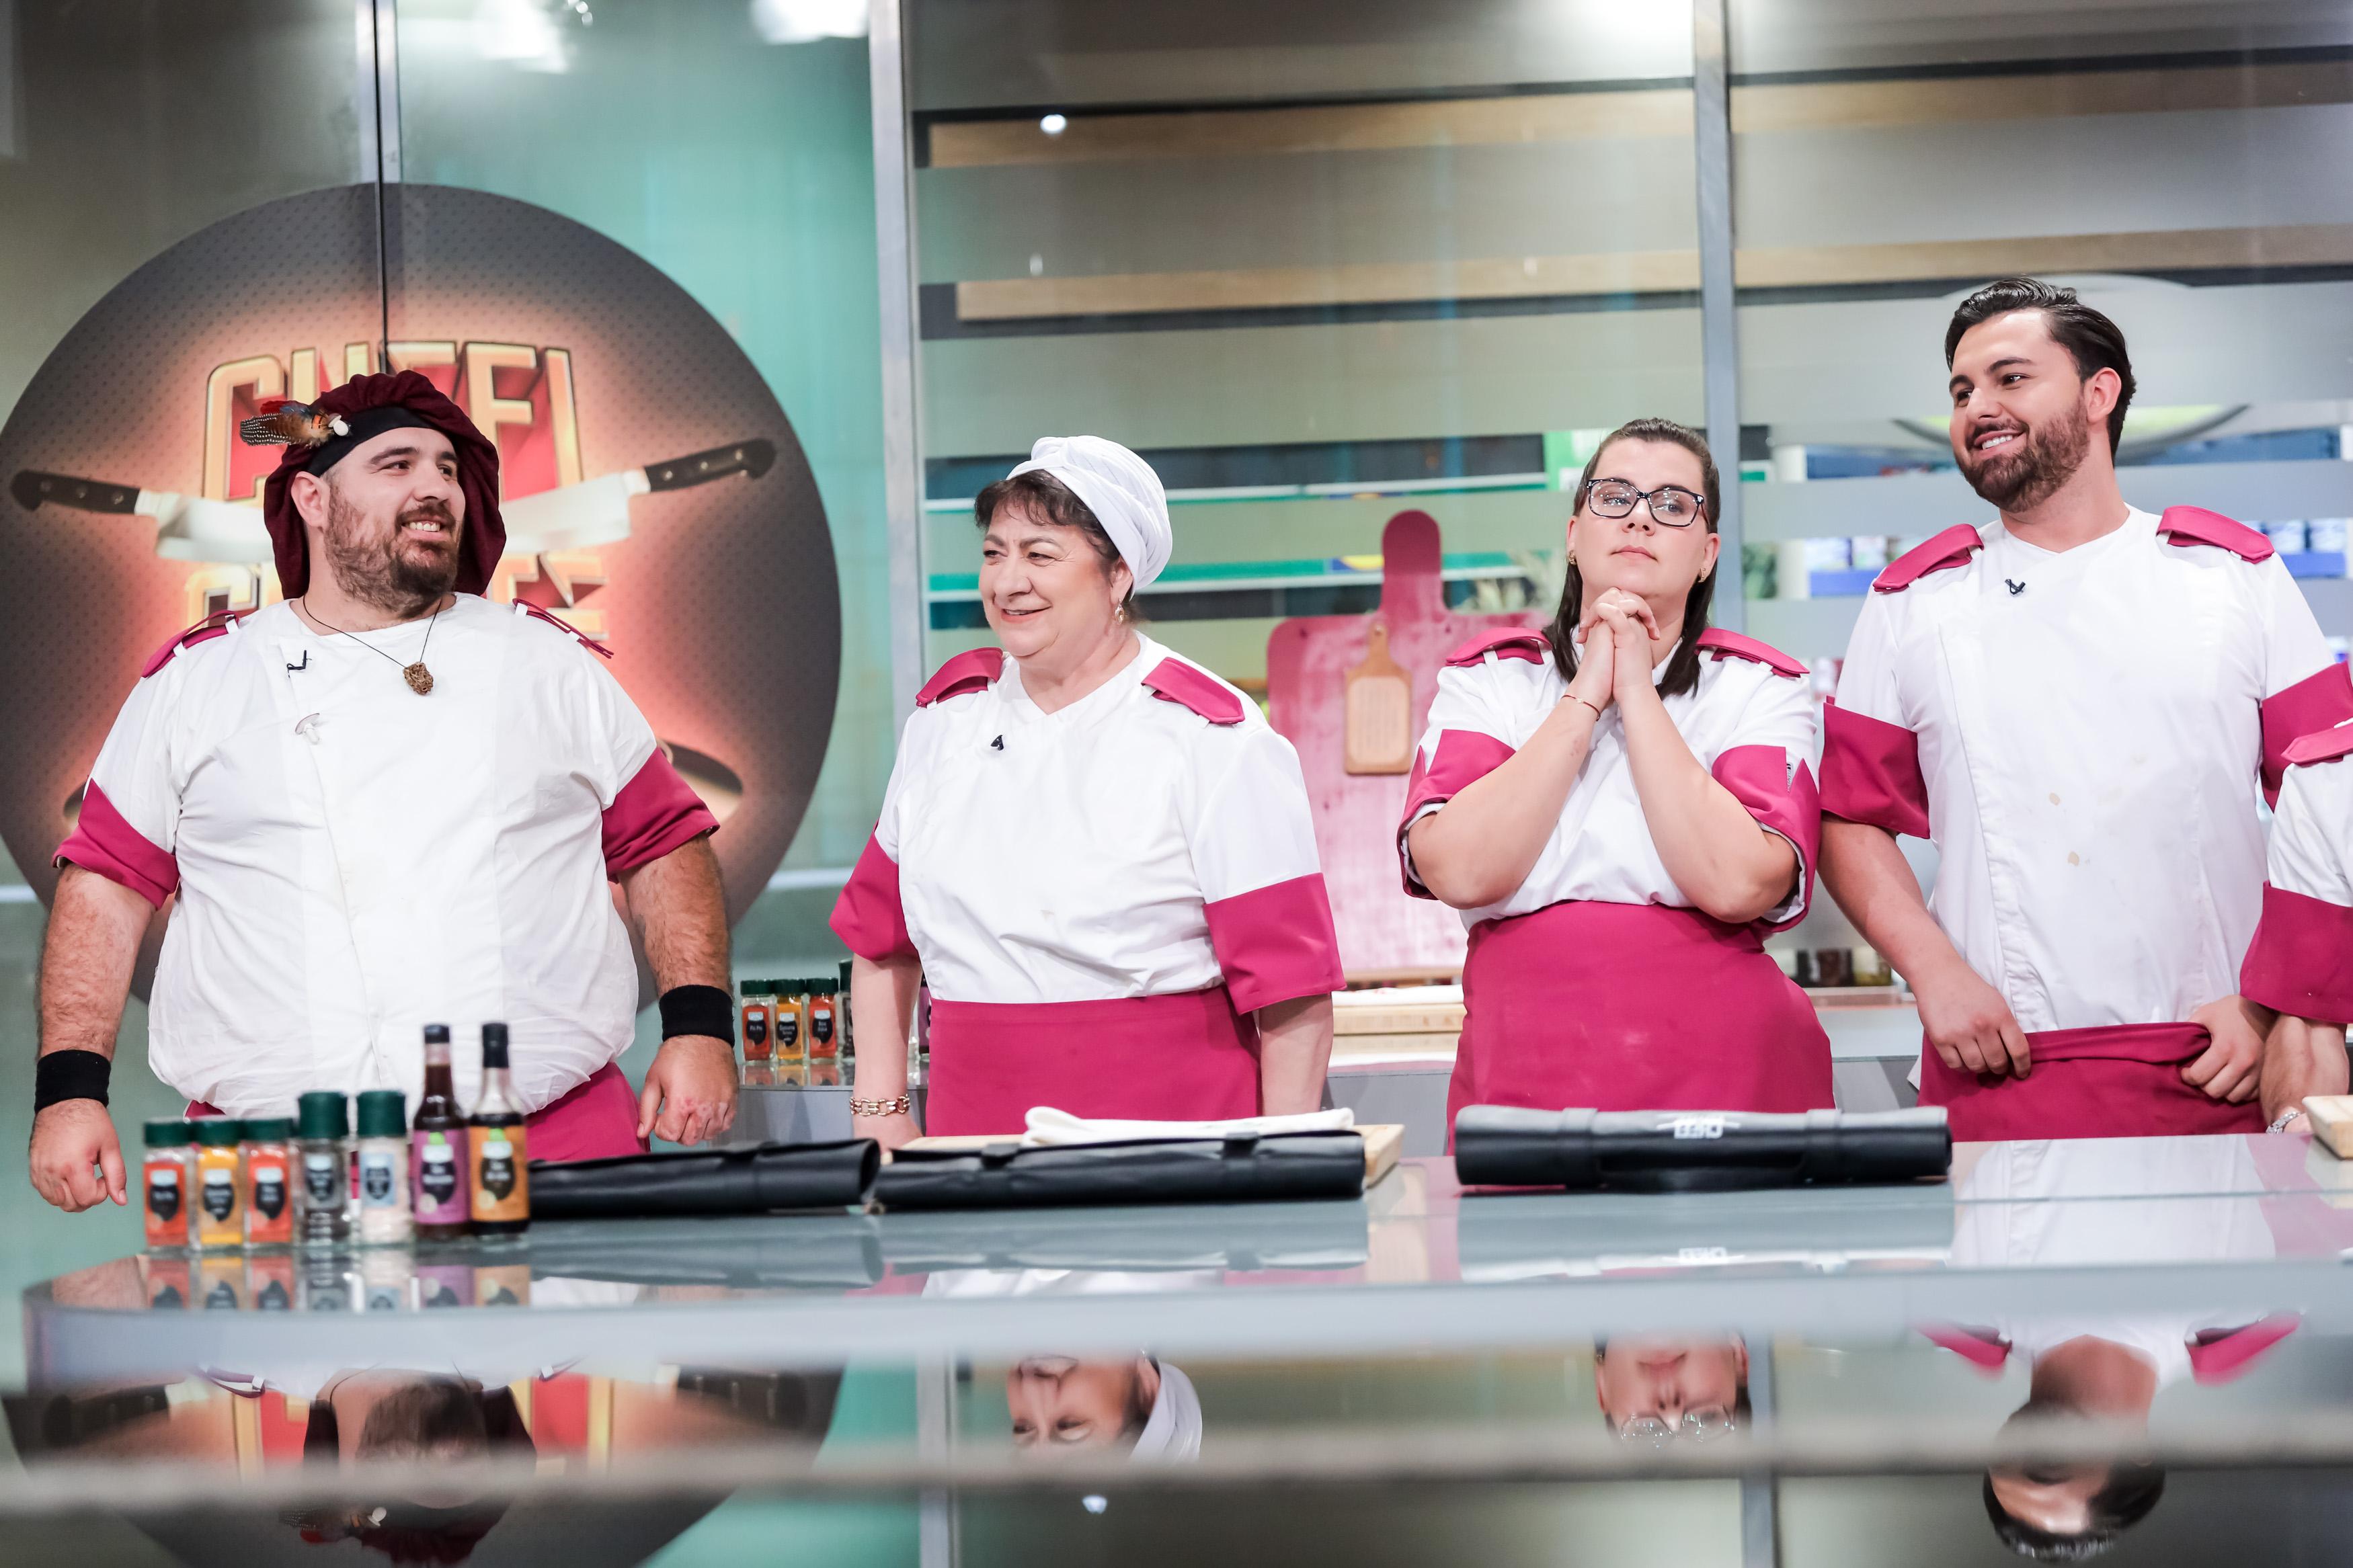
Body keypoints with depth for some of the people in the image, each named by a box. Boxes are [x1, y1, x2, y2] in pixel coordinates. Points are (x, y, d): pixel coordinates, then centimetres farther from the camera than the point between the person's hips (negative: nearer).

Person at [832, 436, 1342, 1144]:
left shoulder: (1213, 739, -5)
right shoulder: (945, 716, 10)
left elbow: (1293, 988, -7)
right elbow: (881, 930, 20)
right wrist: (880, 1109, 14)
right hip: (973, 1139, 4)